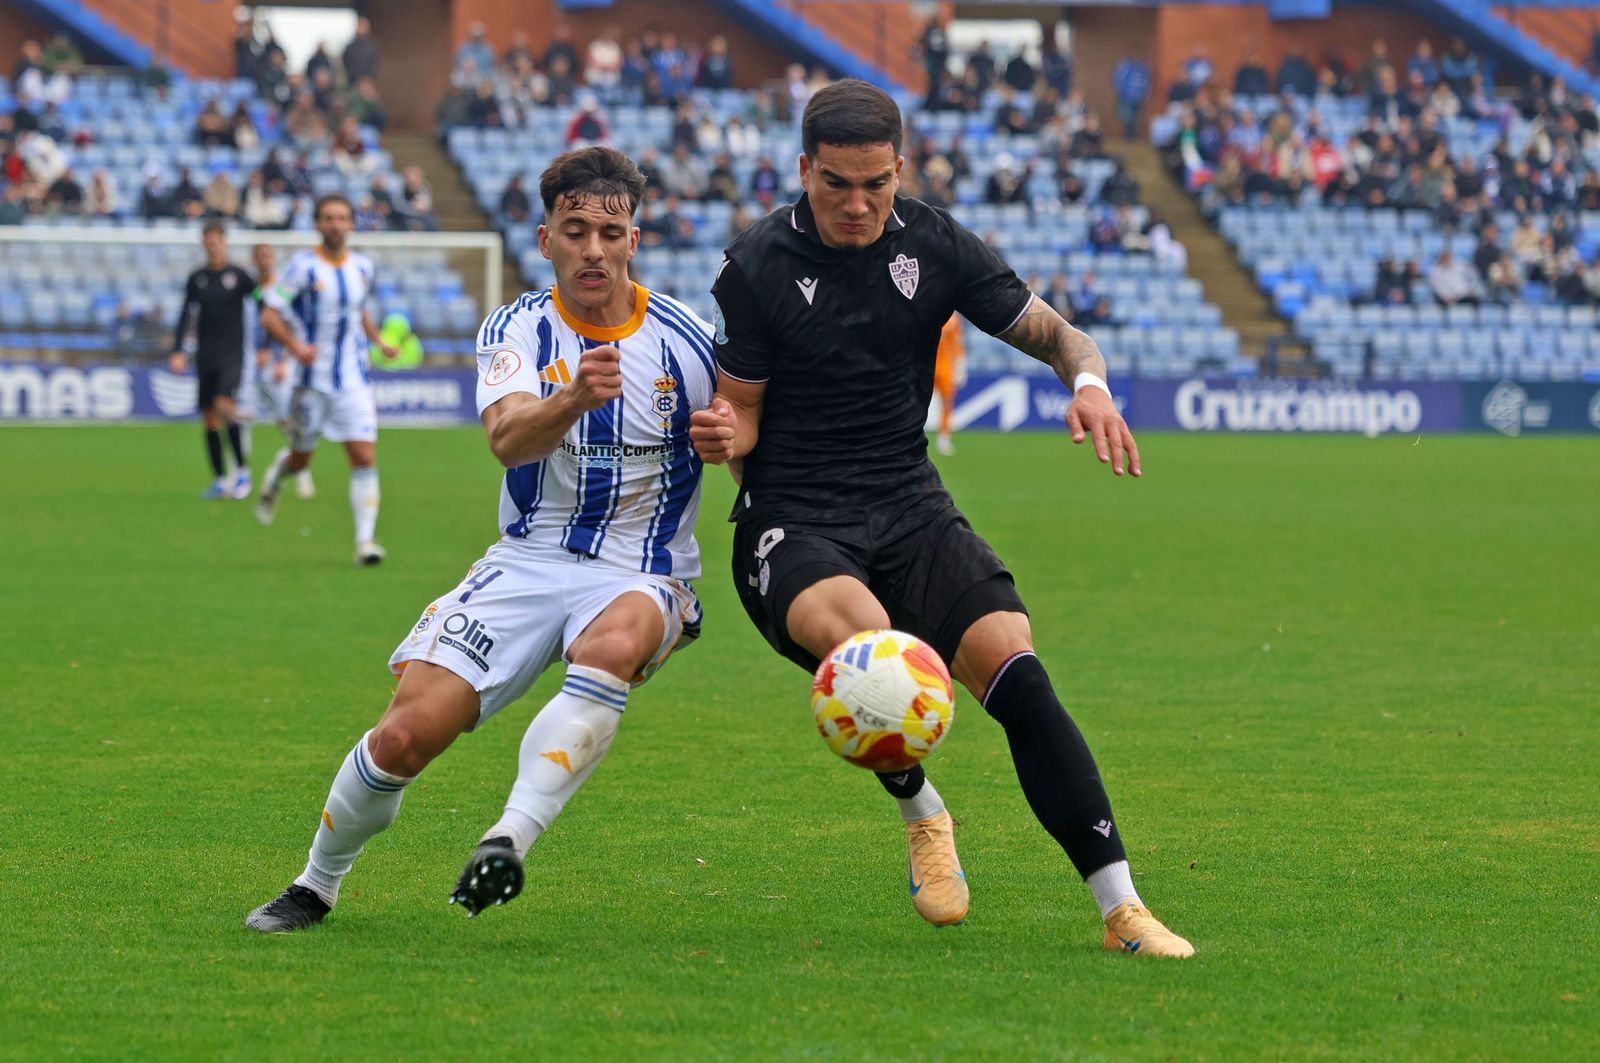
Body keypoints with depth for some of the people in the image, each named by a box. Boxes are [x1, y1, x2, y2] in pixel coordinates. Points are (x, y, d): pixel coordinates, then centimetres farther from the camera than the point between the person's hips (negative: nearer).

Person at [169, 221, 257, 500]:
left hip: (232, 353, -4)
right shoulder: (196, 279, 8)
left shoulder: (238, 276, -1)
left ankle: (242, 470, -12)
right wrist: (178, 351, -3)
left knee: (224, 404, -23)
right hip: (205, 356, 4)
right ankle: (219, 480, 11)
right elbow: (186, 317, 8)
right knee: (209, 418, 2)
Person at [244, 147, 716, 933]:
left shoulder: (684, 342, -4)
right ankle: (316, 884, 13)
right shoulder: (519, 328, -2)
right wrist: (575, 399, -45)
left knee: (611, 647, -40)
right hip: (527, 563, 1)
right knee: (407, 732, -13)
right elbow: (507, 438, -23)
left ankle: (510, 841, -41)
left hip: (641, 575, -1)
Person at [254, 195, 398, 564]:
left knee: (365, 458, -11)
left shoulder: (362, 266, 7)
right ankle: (277, 471, 47)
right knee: (301, 458, 10)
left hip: (354, 379, 3)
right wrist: (295, 346, -26)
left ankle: (365, 540, -9)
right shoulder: (303, 266, -9)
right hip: (313, 381, -3)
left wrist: (379, 340, 10)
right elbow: (269, 315, -10)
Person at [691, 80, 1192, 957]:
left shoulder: (936, 247, 1)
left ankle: (1121, 909, -18)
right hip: (792, 524, -3)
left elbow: (1053, 332, 9)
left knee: (1011, 664, -22)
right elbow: (744, 415, 2)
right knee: (862, 636, -37)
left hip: (910, 513, 3)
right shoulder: (757, 267, -6)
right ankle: (922, 818, -5)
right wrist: (725, 437, -22)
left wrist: (1088, 381, -14)